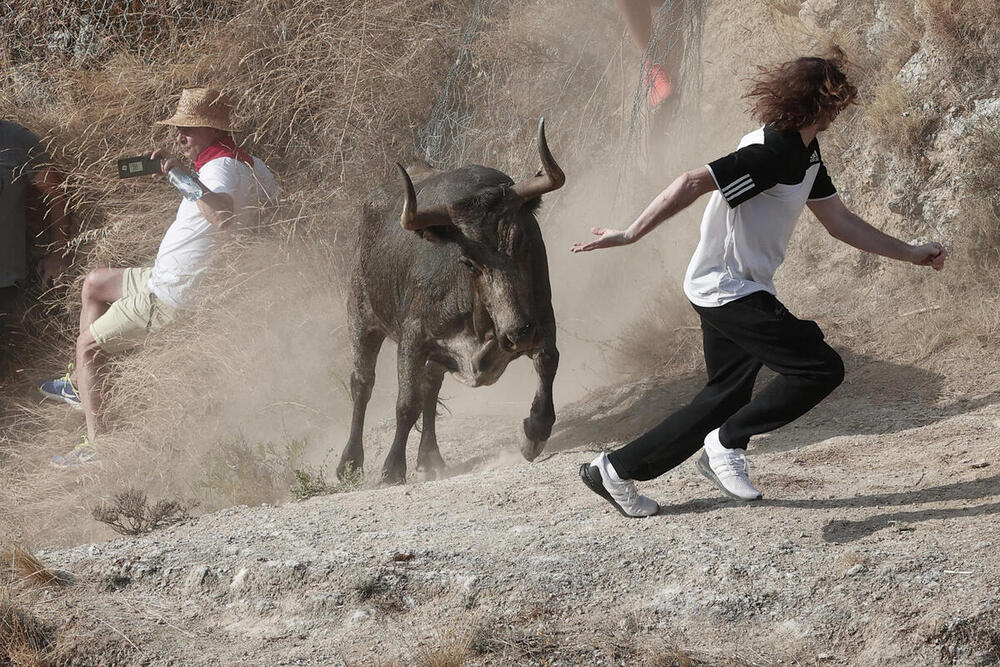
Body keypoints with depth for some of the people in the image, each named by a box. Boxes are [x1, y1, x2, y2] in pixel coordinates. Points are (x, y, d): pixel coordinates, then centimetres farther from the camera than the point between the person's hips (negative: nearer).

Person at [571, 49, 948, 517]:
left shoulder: (805, 154, 10)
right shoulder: (771, 154, -23)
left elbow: (839, 222, 18)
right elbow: (693, 184, -27)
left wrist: (910, 253, 17)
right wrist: (631, 235, -26)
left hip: (734, 293, 10)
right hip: (729, 291, -10)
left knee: (725, 398, 15)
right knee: (821, 368, -12)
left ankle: (616, 470, 19)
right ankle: (728, 443, -3)